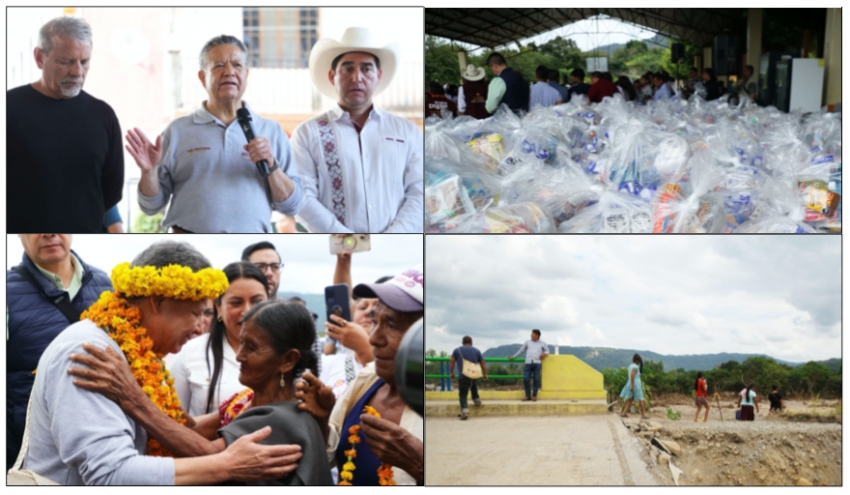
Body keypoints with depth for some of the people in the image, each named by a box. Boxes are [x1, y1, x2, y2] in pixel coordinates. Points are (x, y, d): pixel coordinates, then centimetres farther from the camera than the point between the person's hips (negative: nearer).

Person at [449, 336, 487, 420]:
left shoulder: (457, 350, 10)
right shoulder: (476, 350, 13)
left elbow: (451, 361, 1)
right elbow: (483, 363, 12)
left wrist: (451, 373, 9)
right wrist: (485, 374, 20)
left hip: (463, 376, -3)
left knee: (463, 395, 0)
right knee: (474, 385, 36)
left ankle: (465, 411, -17)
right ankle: (476, 399, 33)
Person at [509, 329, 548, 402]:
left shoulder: (542, 343, 13)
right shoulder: (527, 342, 17)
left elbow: (547, 350, 21)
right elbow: (521, 350, 25)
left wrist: (544, 353, -2)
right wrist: (513, 357, 27)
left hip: (537, 363, -1)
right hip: (528, 363, 1)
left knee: (536, 379, -4)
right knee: (526, 379, -8)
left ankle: (534, 396, 5)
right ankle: (528, 396, 3)